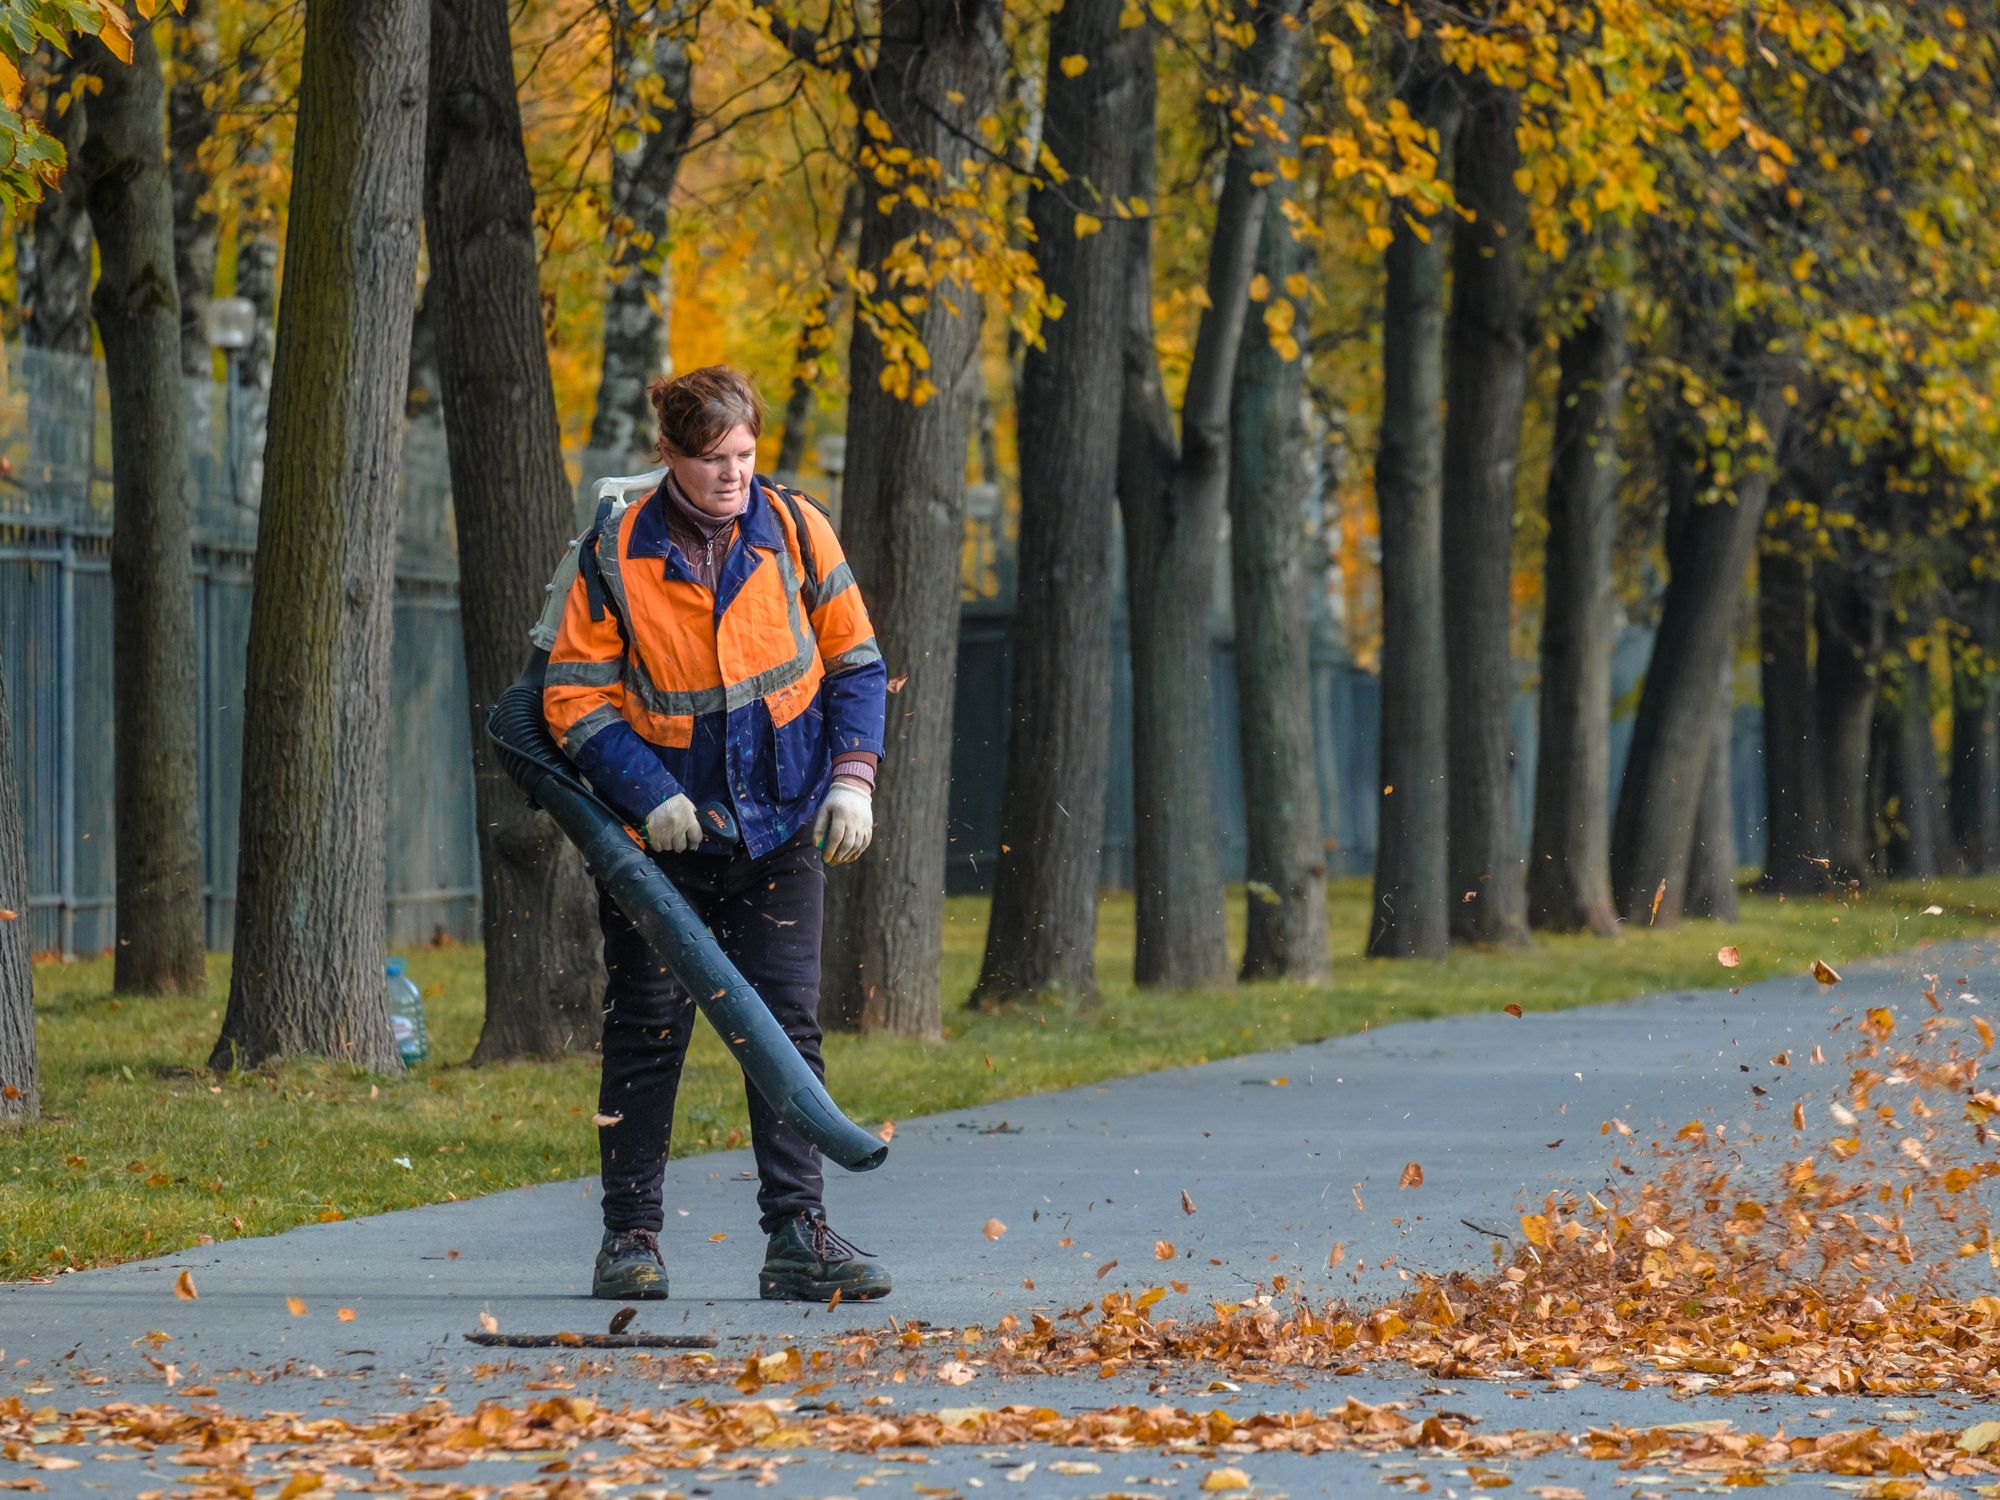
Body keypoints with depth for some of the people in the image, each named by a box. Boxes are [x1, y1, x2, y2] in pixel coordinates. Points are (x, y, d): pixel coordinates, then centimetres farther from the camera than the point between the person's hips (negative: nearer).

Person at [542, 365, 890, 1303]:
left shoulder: (796, 532, -3)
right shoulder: (617, 556, -10)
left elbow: (854, 664, 6)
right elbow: (574, 697, -6)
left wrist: (852, 775, -6)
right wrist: (648, 794, -17)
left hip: (781, 832, 2)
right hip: (660, 834, -2)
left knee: (787, 1024, -2)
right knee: (646, 1032, 2)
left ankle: (798, 1240, 0)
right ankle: (631, 1238, 9)